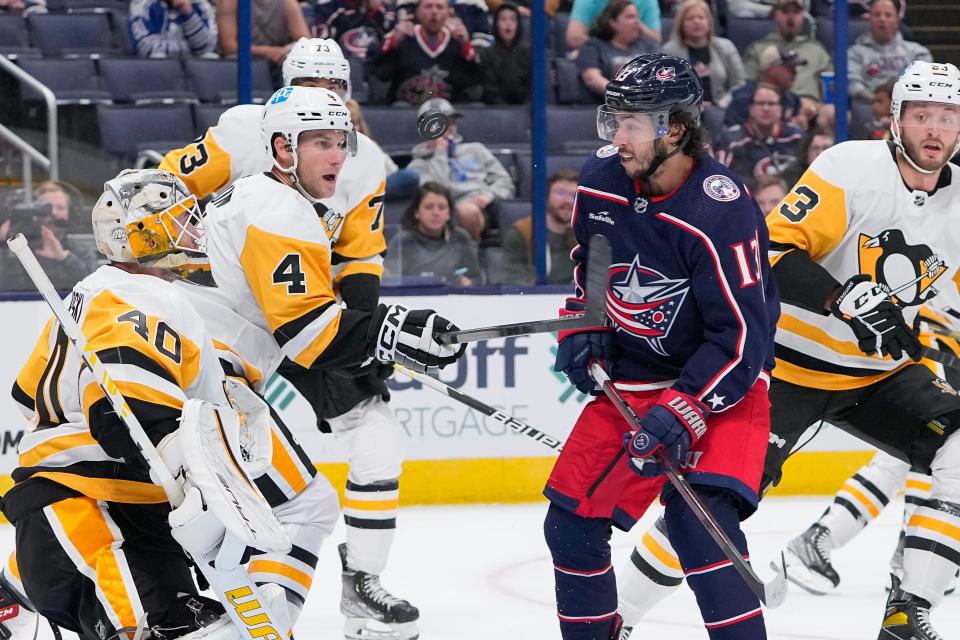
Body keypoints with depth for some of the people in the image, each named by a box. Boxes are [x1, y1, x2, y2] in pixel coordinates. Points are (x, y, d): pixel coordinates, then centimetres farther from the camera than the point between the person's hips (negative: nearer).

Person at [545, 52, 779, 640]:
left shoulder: (721, 211, -25)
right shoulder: (600, 182, -4)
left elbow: (742, 336, -26)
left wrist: (681, 412, -32)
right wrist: (581, 332, 6)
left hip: (719, 382, -7)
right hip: (626, 380, 7)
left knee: (699, 521, -26)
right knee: (571, 521, 6)